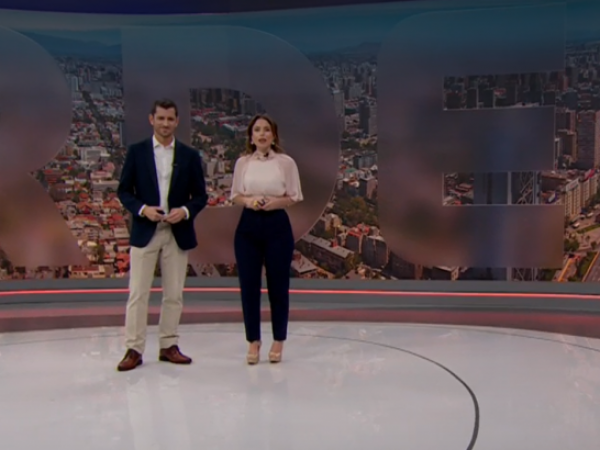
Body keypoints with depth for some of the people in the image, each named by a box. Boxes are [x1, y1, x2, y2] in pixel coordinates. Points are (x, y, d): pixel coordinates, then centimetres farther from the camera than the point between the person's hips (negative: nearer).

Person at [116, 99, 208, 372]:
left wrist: (186, 211, -13)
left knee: (174, 294, 7)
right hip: (145, 232, -1)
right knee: (138, 294, -1)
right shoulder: (136, 152, 3)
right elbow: (124, 191, 2)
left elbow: (200, 195, 6)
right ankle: (134, 349, 5)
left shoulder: (190, 155, 6)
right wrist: (142, 209, -15)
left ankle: (169, 346, 18)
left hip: (178, 233, 2)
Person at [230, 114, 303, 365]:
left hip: (277, 226, -2)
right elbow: (235, 196, 9)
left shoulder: (286, 162, -1)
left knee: (278, 285, 5)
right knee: (248, 285, 4)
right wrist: (248, 201, -12)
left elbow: (295, 197, 2)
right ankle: (253, 341, 17)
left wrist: (276, 202, -15)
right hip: (248, 226, 2)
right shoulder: (242, 162, 5)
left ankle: (278, 340, 19)